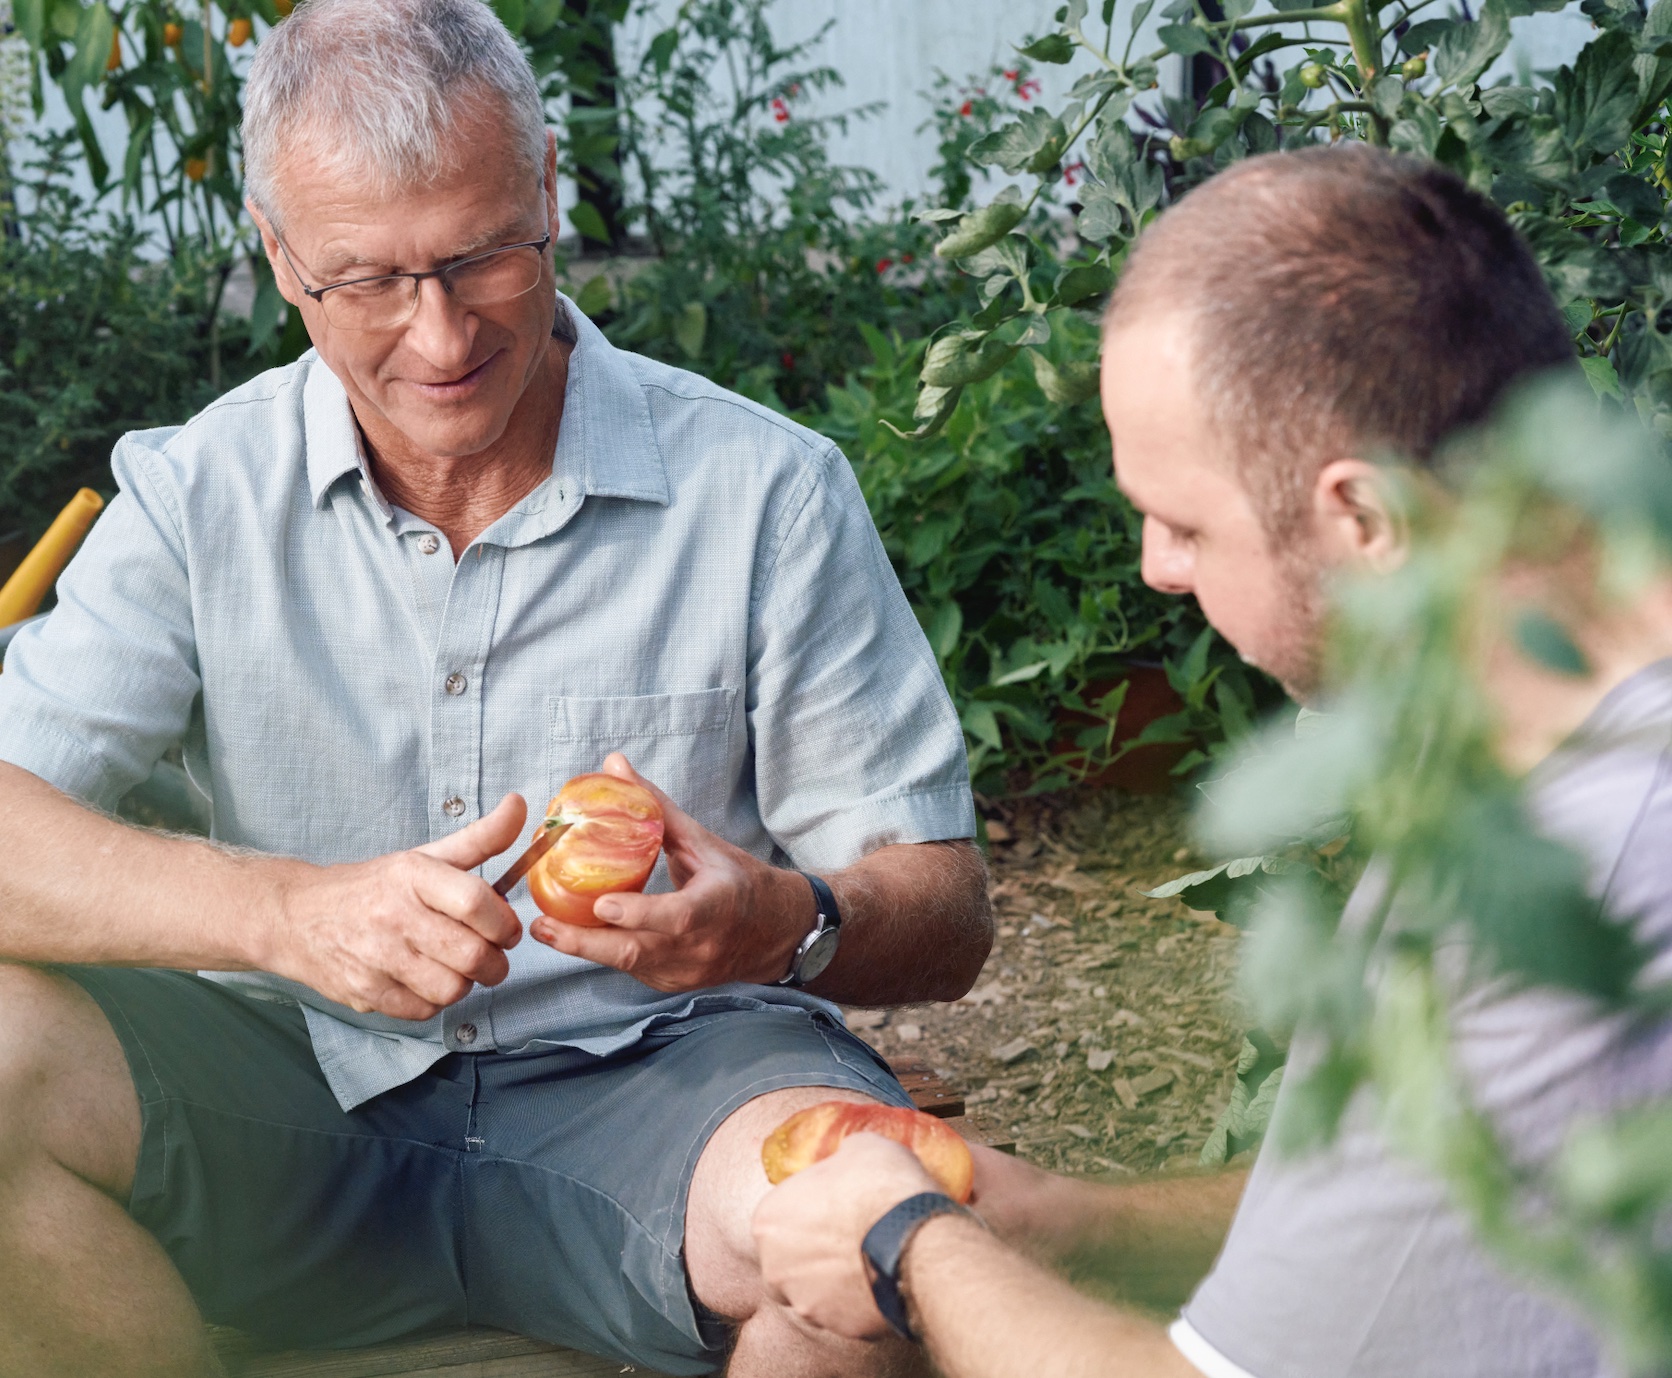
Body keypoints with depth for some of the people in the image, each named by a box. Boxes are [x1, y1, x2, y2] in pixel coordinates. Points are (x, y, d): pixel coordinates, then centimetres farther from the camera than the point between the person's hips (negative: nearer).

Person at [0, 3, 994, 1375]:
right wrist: (289, 912, -29)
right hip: (303, 1094, 2)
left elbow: (944, 917, -2)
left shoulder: (766, 490, -4)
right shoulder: (202, 494, 1)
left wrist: (781, 925, -26)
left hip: (652, 1074, -2)